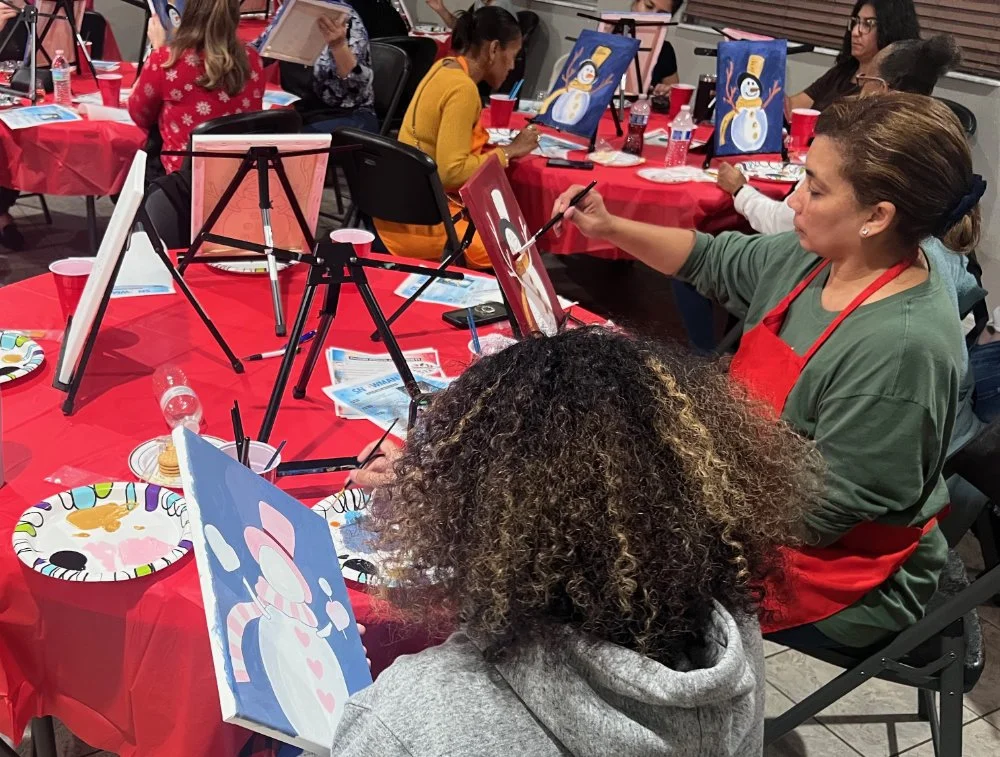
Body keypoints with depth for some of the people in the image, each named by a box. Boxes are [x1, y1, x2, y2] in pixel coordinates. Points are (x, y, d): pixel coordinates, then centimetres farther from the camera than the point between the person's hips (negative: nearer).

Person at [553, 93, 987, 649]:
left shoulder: (902, 348, -32)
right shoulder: (815, 260, -7)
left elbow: (819, 514, -26)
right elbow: (714, 261, 11)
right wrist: (610, 228, 1)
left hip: (834, 581, -8)